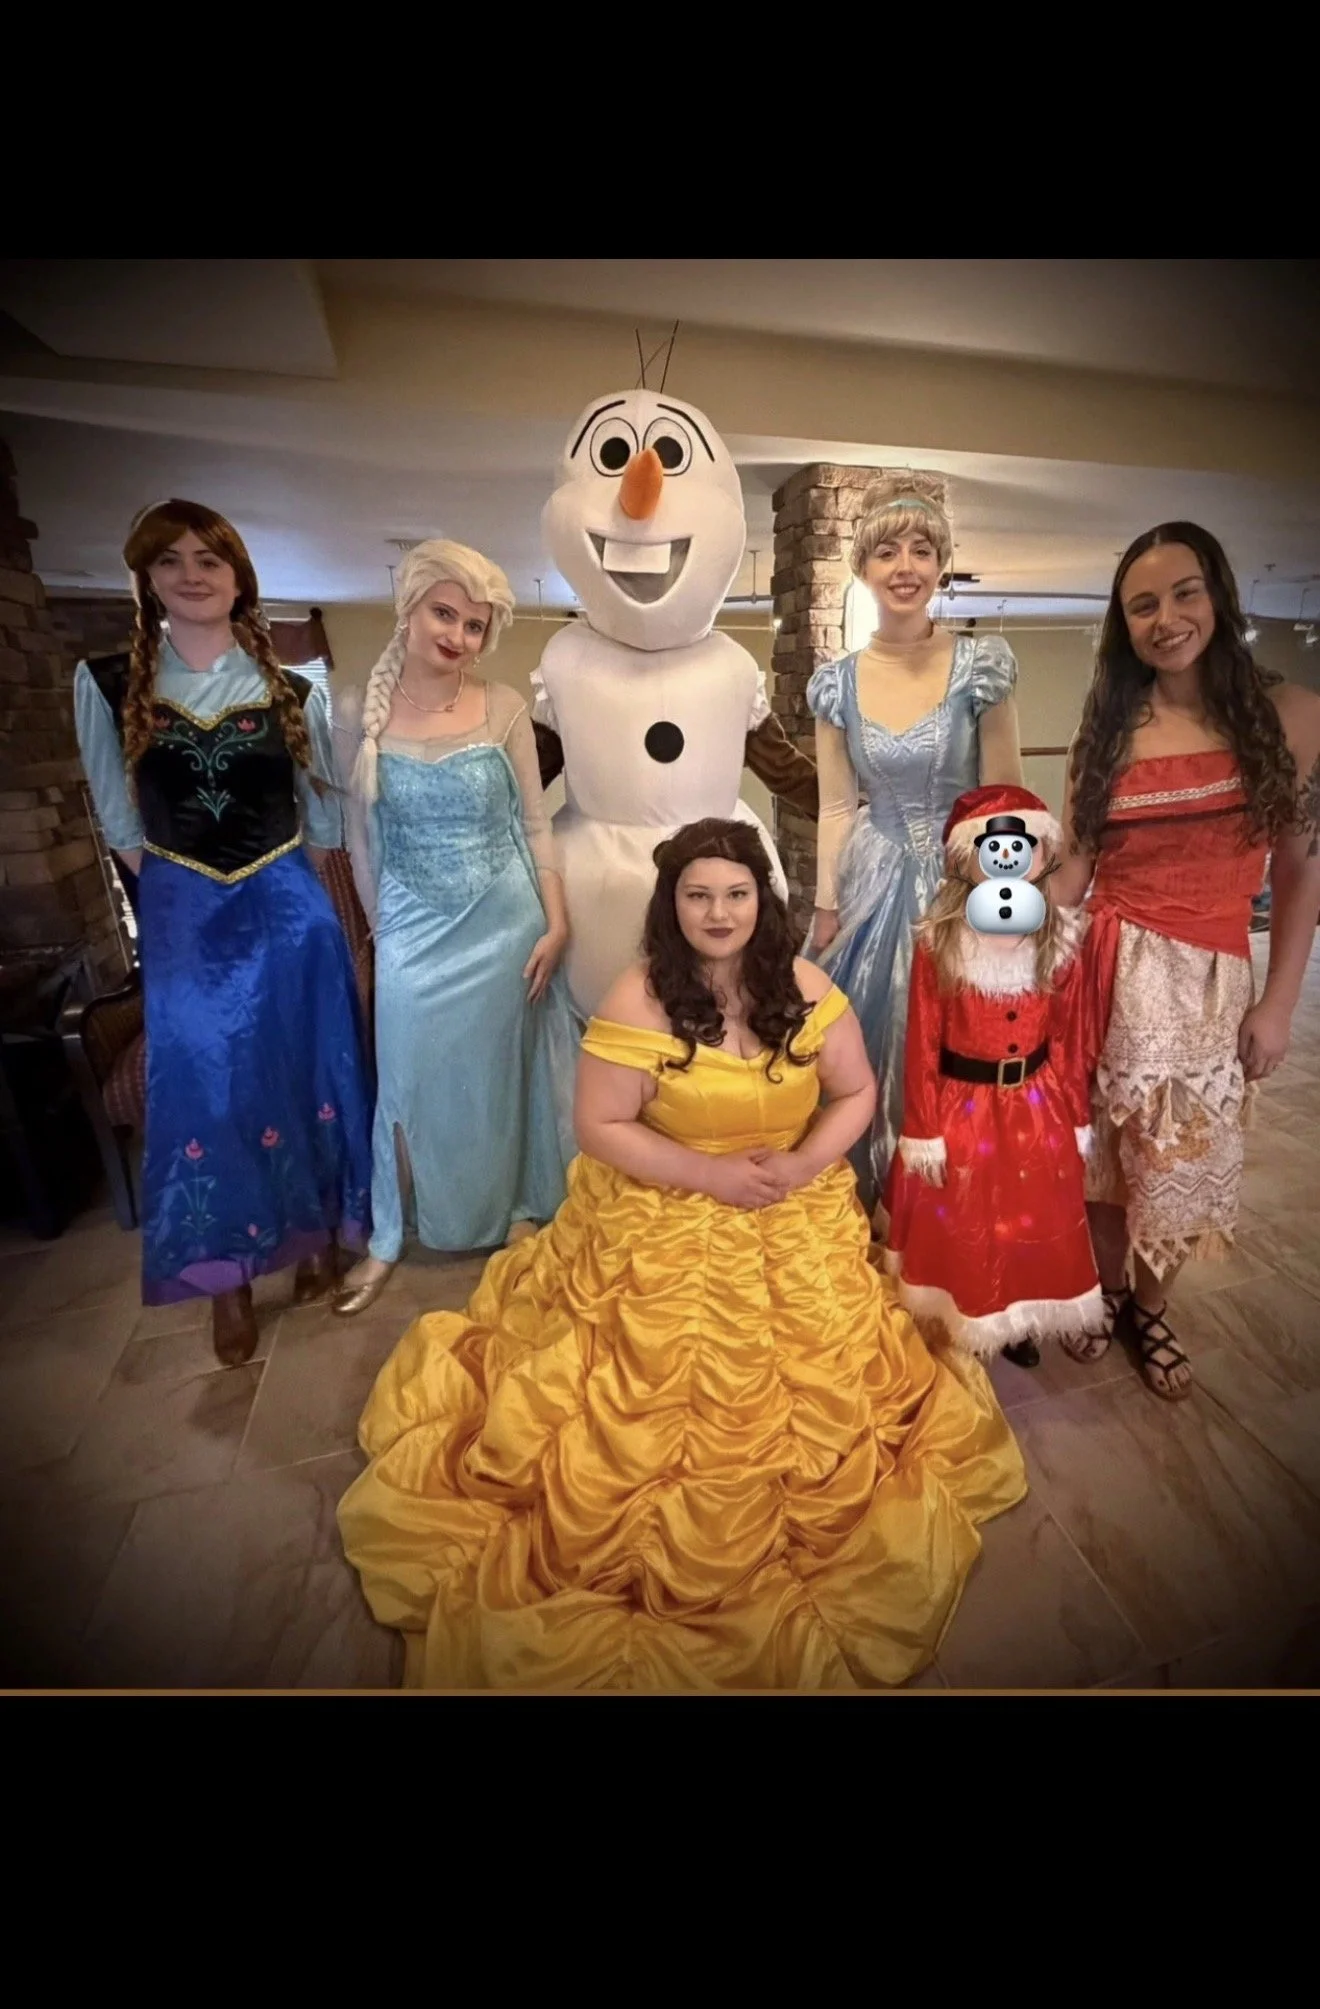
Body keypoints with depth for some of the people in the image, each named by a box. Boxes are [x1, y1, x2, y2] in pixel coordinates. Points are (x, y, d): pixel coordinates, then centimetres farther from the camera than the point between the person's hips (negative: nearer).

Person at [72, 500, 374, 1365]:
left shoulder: (294, 693, 2)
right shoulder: (107, 684, 1)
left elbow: (325, 820, 9)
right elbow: (122, 825, 6)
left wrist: (270, 869, 5)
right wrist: (178, 885, 4)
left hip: (289, 911, 0)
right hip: (181, 920, 0)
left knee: (301, 1071, 8)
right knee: (201, 1085, 4)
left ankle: (318, 1236, 30)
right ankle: (229, 1278, 21)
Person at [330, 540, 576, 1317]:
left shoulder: (504, 707, -3)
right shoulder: (358, 711, -3)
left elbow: (535, 824, 0)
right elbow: (360, 835, 2)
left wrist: (556, 923, -5)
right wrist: (382, 927, 4)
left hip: (505, 923, 0)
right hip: (415, 929, 0)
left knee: (500, 1071, 14)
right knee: (411, 1082, 9)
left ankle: (517, 1208, 35)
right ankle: (391, 1237, 29)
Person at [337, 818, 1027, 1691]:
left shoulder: (804, 987, -3)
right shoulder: (640, 998, -13)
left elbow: (857, 1093, 4)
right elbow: (600, 1126, -12)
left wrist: (800, 1166, -13)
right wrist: (712, 1175, -18)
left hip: (795, 1215, 3)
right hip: (664, 1218, -2)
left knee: (813, 1379, -4)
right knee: (671, 1385, -9)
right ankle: (671, 1543, 21)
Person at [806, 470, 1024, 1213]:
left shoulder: (982, 664, -6)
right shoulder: (836, 683, -1)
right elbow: (837, 807, 2)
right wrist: (826, 907, 1)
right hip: (873, 884, 2)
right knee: (869, 1048, 12)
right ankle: (872, 1200, 37)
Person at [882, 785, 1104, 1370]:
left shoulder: (1061, 939, -6)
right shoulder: (939, 941, -15)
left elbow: (1070, 1040, 0)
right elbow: (922, 1045, -12)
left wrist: (1076, 1119, 4)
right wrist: (922, 1131, -10)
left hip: (1037, 1108, 3)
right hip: (962, 1107, -2)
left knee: (1032, 1227, 19)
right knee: (958, 1233, 14)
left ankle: (1018, 1321, 43)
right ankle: (955, 1328, 38)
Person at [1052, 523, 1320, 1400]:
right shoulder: (1108, 726, 4)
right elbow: (1074, 866, 1)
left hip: (1210, 981, -1)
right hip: (1106, 969, 1)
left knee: (1181, 1164, 11)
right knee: (1103, 1156, 12)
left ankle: (1152, 1311, 38)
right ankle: (1110, 1292, 39)